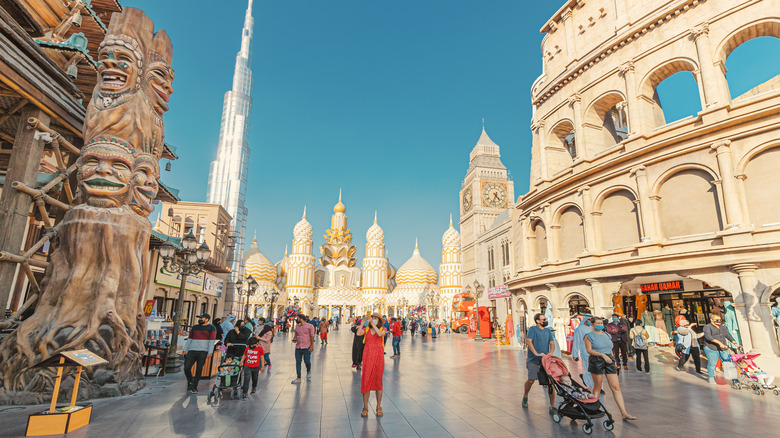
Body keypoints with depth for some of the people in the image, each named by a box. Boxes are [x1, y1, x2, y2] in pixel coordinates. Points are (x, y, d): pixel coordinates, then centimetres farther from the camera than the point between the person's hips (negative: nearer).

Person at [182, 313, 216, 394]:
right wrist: (185, 349, 11)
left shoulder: (211, 328, 2)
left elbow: (212, 340, -5)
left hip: (202, 352, -4)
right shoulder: (194, 328, 17)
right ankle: (190, 381, 21)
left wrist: (210, 352, -13)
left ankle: (194, 387, 10)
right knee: (187, 368, -4)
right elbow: (189, 339, 18)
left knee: (199, 370, -1)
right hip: (192, 351, 4)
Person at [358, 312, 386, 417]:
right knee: (366, 381, 0)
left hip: (378, 357, -1)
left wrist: (372, 324, -21)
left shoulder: (382, 329, 2)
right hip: (368, 357, 1)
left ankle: (379, 407, 20)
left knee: (378, 382, 7)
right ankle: (365, 408, 10)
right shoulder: (366, 329, 5)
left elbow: (380, 334, -20)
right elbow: (358, 333, -14)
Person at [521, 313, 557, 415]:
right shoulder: (533, 329, -5)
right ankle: (525, 396, 30)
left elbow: (552, 343, 10)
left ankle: (552, 406, 0)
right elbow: (528, 341, -14)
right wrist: (536, 353, -21)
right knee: (531, 380, 2)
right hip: (533, 361, -4)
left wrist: (550, 353, -9)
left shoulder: (548, 332, 14)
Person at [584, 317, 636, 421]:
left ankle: (624, 413, 0)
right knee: (597, 386, 3)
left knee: (616, 387, 0)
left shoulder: (607, 335, 17)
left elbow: (610, 349, 23)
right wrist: (603, 355, -19)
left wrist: (614, 361, 13)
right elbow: (589, 350, -10)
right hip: (596, 361, -5)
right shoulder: (589, 336, -2)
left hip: (609, 361, 5)